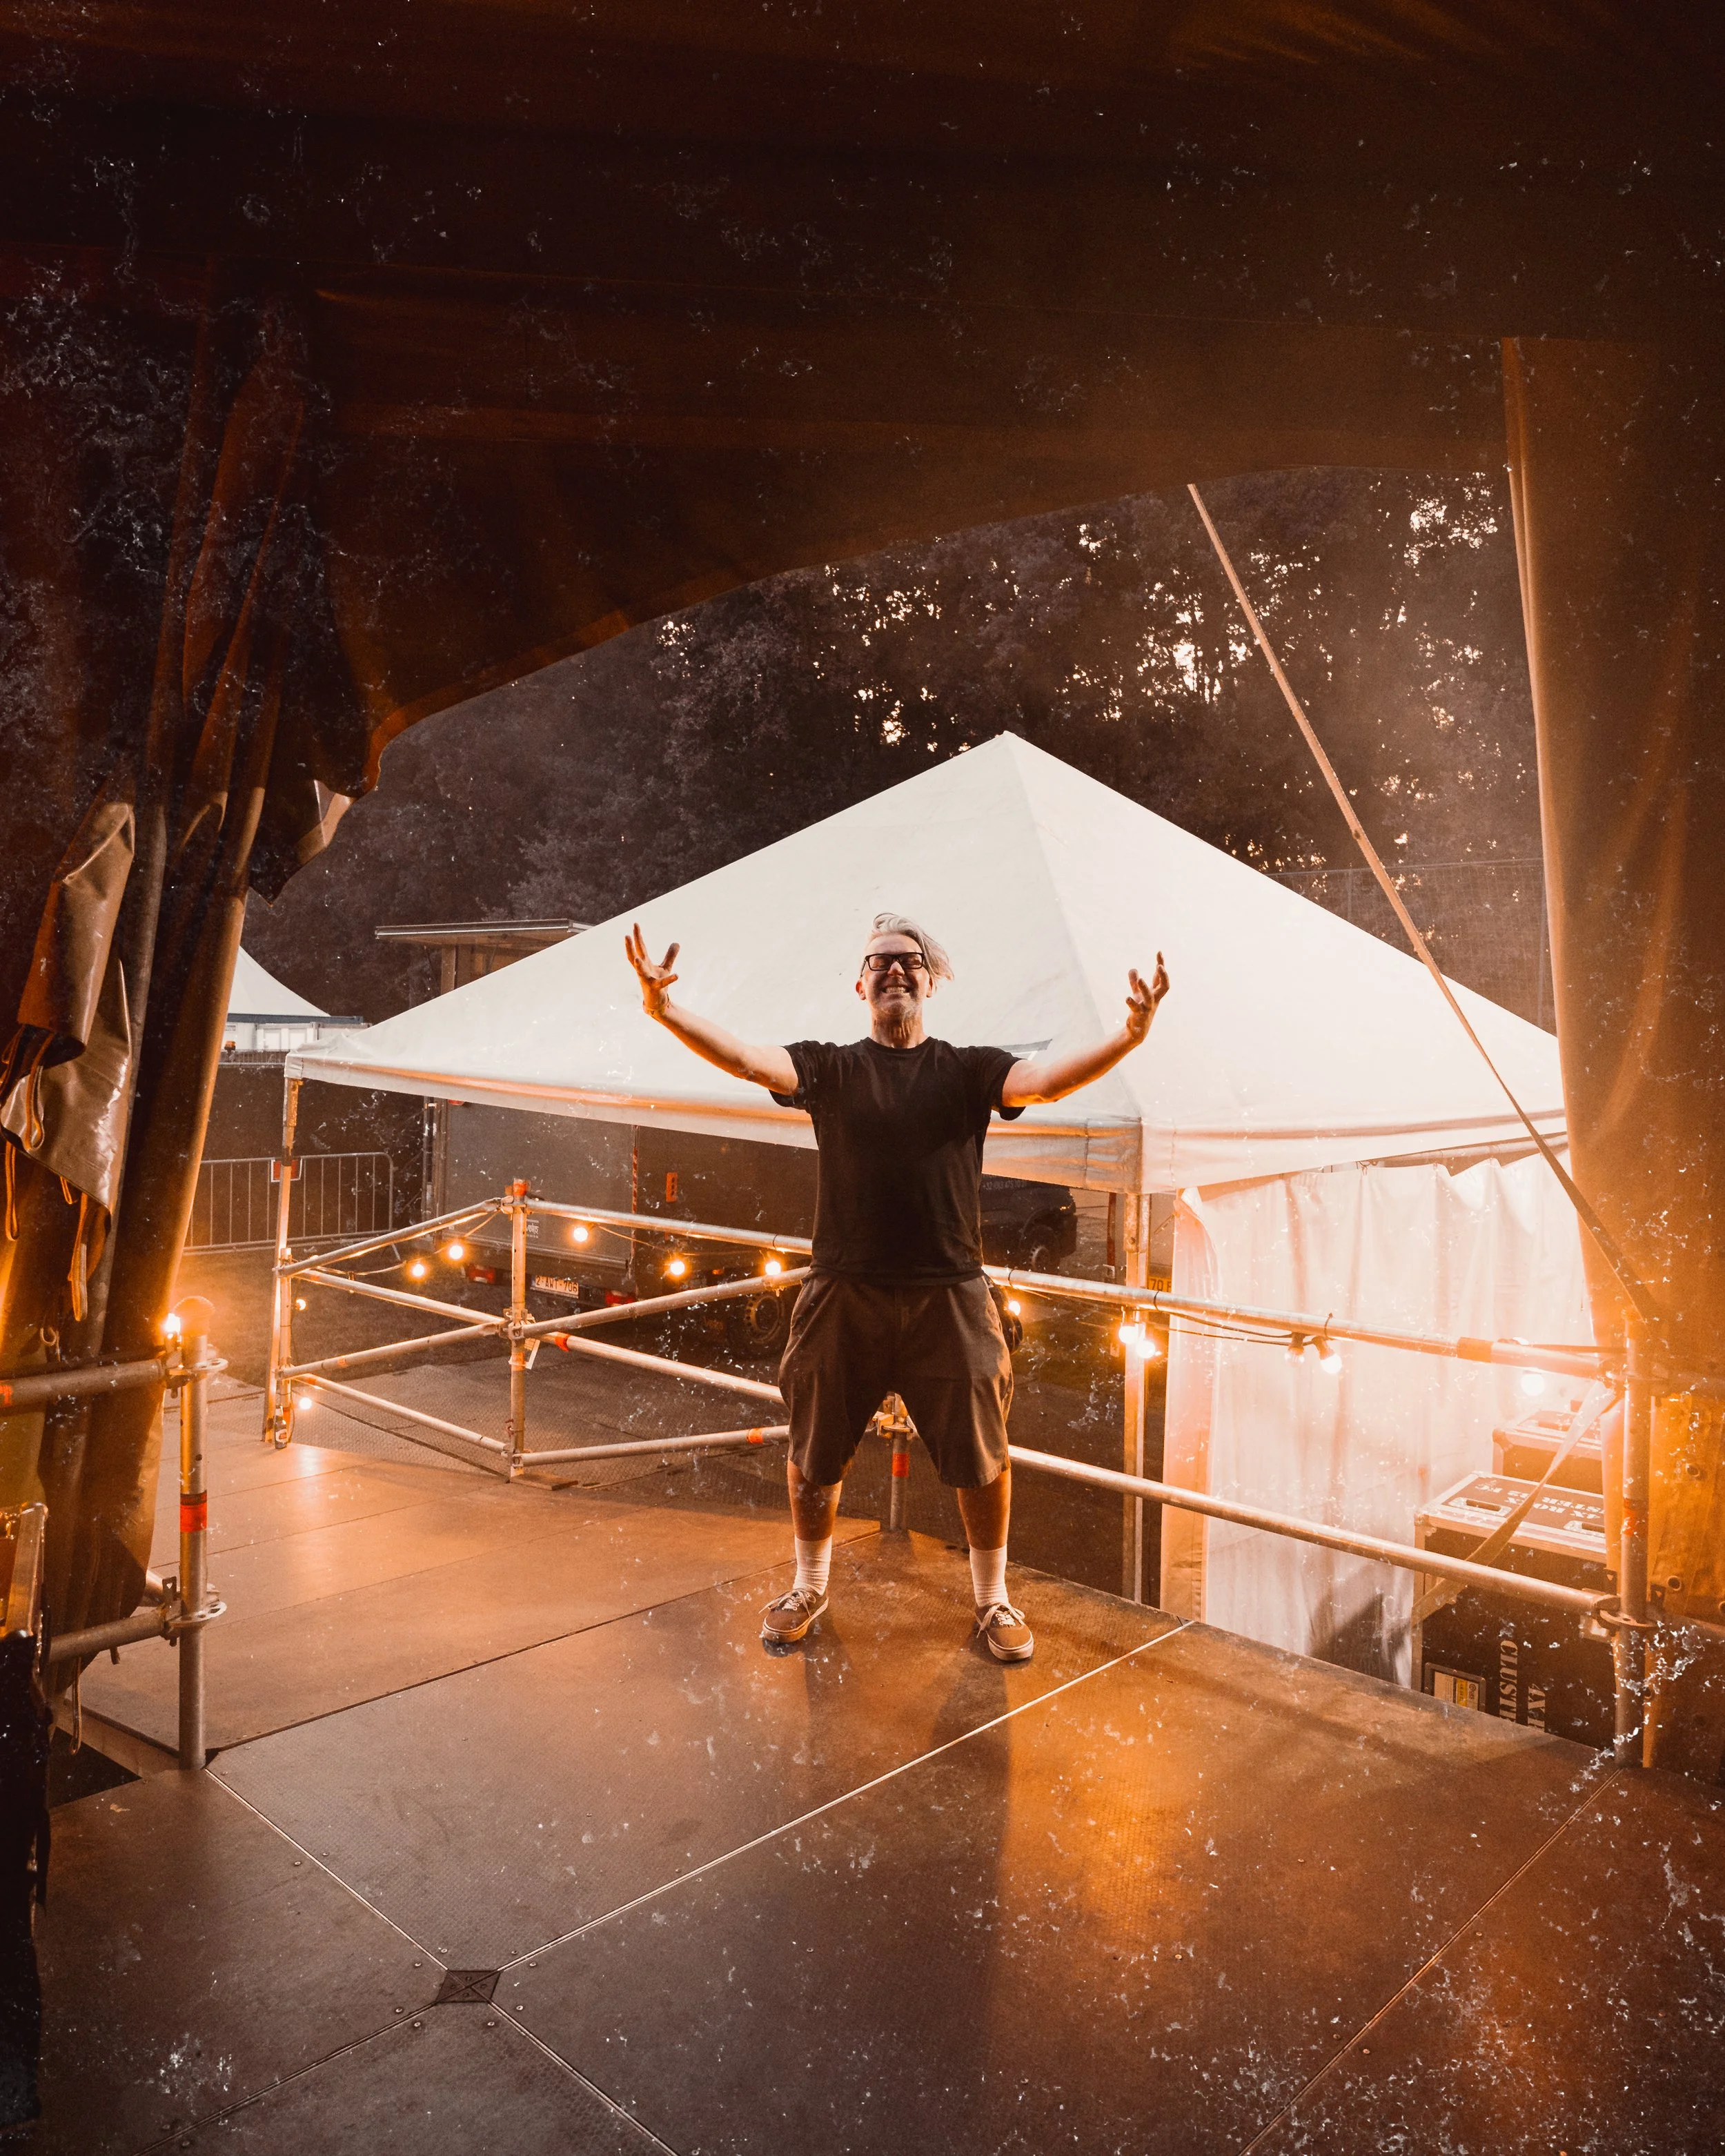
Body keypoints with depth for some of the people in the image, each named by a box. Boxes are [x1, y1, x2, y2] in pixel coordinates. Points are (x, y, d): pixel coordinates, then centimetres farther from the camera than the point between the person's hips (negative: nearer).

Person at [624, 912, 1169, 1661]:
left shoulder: (967, 1070, 2)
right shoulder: (830, 1069, 2)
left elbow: (1047, 1078, -15)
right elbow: (747, 1059, -13)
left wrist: (1127, 1037, -33)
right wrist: (664, 1008, -30)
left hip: (949, 1298, 0)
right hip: (843, 1297, 1)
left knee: (981, 1456, 9)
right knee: (814, 1452, 14)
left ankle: (992, 1598, 33)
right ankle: (809, 1587, 39)